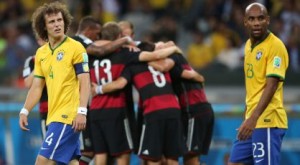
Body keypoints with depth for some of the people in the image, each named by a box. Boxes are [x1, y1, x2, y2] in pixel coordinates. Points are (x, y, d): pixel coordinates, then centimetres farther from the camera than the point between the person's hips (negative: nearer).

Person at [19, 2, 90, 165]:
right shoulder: (41, 53, 13)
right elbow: (37, 87, 17)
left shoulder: (75, 47, -7)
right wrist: (25, 111, 7)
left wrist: (81, 112, -21)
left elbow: (85, 82, -12)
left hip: (68, 115, -7)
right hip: (54, 116, 7)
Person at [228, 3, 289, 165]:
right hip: (251, 121, 9)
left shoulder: (275, 46, -12)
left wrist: (254, 118, -29)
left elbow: (271, 85, -20)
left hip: (268, 122, -9)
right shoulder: (249, 45, 14)